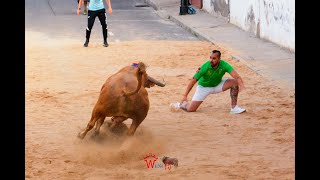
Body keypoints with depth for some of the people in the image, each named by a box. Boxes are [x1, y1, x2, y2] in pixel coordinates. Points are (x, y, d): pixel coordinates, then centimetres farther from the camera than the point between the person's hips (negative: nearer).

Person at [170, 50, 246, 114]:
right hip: (203, 87, -3)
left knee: (235, 82, -19)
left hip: (217, 85, 3)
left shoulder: (224, 65, -25)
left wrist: (241, 84, -58)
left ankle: (234, 108, -12)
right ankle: (180, 105, 23)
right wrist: (185, 96, -29)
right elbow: (193, 81, -25)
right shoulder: (205, 67, -30)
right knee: (191, 109, -13)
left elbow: (236, 75, -35)